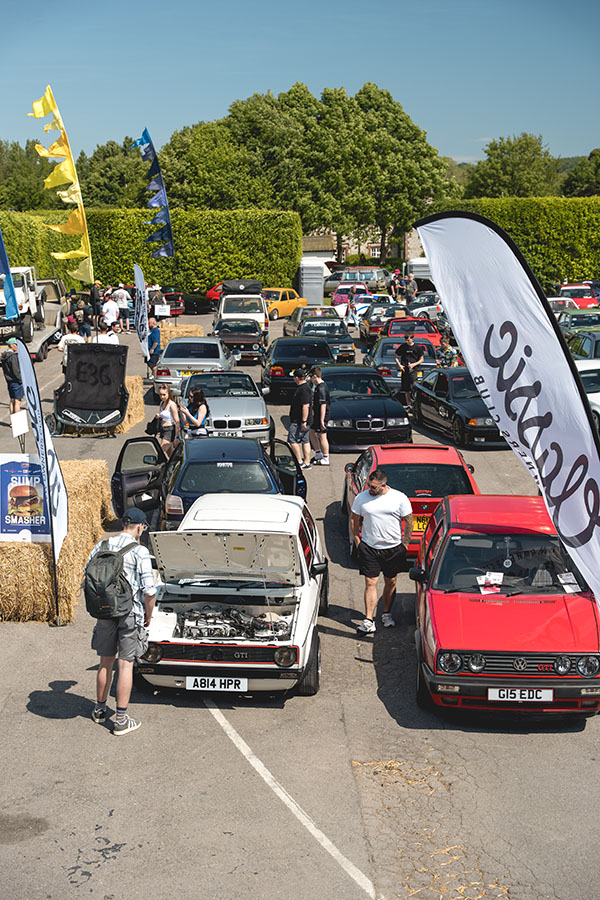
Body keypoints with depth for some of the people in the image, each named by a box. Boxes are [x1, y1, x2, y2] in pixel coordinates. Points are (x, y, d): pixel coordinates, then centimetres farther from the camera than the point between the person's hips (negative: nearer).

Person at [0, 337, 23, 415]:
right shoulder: (13, 356, -18)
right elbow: (16, 371, -21)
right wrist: (21, 380, -12)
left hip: (9, 381, 9)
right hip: (16, 382, -9)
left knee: (11, 400, 13)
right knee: (17, 401, -6)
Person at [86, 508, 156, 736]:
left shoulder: (101, 546, 3)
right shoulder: (139, 551, -12)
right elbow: (149, 590, -14)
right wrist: (148, 617, 1)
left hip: (105, 613, 5)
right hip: (130, 613, -4)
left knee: (105, 663, 18)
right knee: (126, 665, 2)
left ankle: (100, 710, 32)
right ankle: (121, 720, 7)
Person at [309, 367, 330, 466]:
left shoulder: (321, 388, -20)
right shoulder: (319, 386, 12)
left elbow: (323, 405, -23)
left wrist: (322, 420, -24)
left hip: (321, 416, -10)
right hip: (316, 416, 10)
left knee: (322, 436, -3)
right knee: (312, 433, 17)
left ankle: (325, 459, 4)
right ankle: (318, 455, 24)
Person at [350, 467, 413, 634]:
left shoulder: (400, 498, -5)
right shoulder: (361, 498, -2)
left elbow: (409, 521, 2)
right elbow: (354, 519, 8)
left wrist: (405, 544, 0)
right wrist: (357, 541, 2)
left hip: (393, 548, 0)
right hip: (369, 548, 0)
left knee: (390, 582, 11)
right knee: (370, 583, -6)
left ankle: (387, 614, 30)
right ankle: (369, 621, -7)